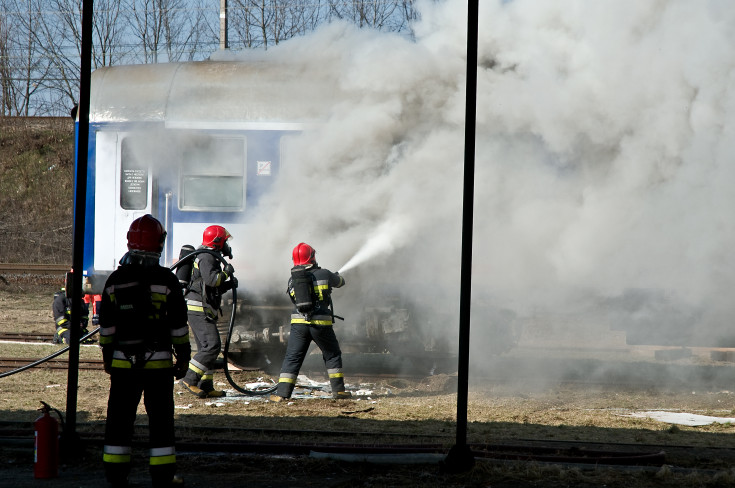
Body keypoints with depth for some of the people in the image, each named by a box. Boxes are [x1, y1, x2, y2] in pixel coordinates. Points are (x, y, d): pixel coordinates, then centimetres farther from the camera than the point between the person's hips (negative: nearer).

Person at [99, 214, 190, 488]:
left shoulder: (116, 280, 2)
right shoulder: (166, 281, -7)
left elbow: (106, 324, 8)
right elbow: (178, 326, -3)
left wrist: (107, 356, 17)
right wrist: (183, 357, 6)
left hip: (123, 362, 3)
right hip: (158, 362, -3)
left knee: (120, 417, 8)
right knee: (160, 418, 3)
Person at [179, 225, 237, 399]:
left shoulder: (210, 258, 22)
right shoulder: (206, 258, -11)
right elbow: (210, 279, -27)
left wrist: (228, 284, 11)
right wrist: (226, 272, -11)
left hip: (202, 311, 11)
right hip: (199, 310, -11)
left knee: (206, 348, 10)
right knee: (212, 345, -17)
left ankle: (206, 387, 11)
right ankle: (189, 380, -18)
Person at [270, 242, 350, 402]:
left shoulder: (292, 279, 5)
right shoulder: (324, 274, 0)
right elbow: (340, 282, 18)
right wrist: (337, 276, 44)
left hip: (299, 323, 1)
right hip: (321, 323, -1)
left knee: (292, 358, 5)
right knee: (332, 355, 17)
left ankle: (282, 393, -3)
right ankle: (338, 390, 18)